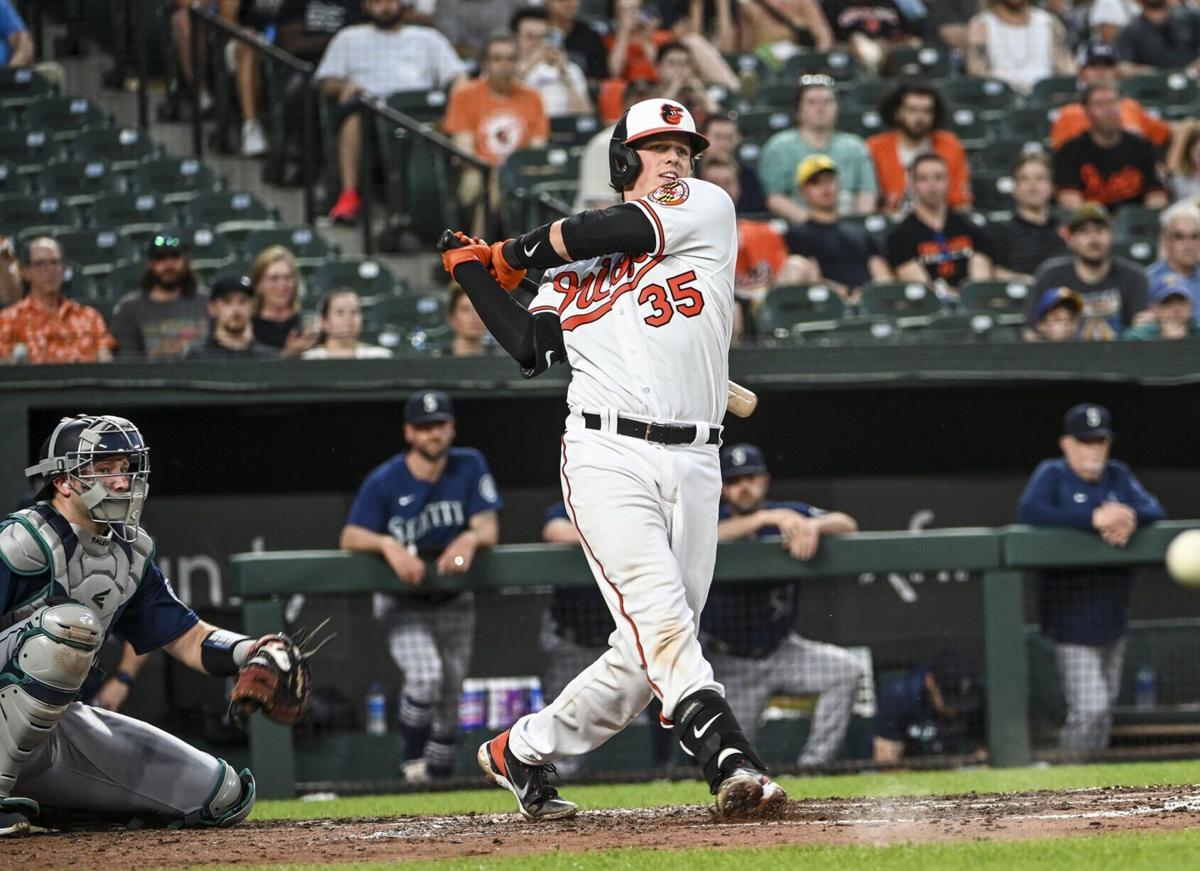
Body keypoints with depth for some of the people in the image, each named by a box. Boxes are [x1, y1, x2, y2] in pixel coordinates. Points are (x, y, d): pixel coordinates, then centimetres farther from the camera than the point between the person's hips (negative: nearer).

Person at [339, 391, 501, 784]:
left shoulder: (469, 467, -6)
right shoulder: (384, 481, -13)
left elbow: (489, 529, -12)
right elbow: (351, 537, -19)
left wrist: (470, 538, -36)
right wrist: (389, 545, -39)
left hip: (453, 602, 3)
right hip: (403, 602, -3)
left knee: (449, 696, 6)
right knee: (425, 676, -26)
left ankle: (438, 772, 23)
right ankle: (413, 760, -5)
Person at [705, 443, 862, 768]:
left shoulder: (787, 514, -2)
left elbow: (848, 525, -16)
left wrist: (813, 526, -39)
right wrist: (768, 518, -44)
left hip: (782, 652, 2)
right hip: (732, 664, -2)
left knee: (846, 669, -23)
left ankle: (814, 765, -17)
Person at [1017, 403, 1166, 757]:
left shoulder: (1118, 476, 11)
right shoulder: (1051, 474, -6)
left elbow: (1155, 510, 2)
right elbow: (1028, 511, -24)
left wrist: (1131, 518, -23)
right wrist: (1093, 519, -30)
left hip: (1113, 619, 6)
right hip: (1071, 620, -6)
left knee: (1105, 711, 14)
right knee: (1089, 710, -14)